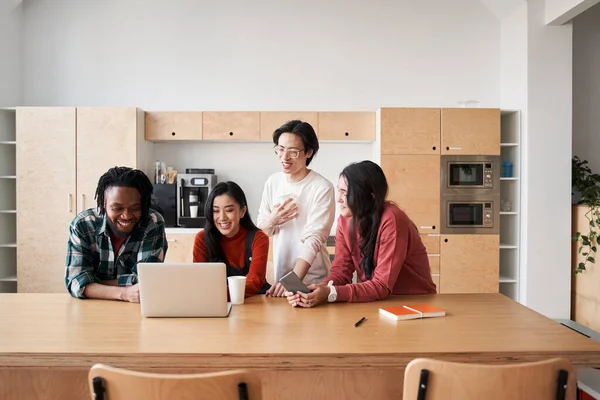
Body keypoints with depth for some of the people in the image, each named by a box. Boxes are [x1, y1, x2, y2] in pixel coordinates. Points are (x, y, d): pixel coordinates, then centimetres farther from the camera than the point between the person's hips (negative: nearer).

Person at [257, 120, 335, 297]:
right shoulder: (272, 182, 0)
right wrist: (272, 221, -16)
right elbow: (261, 230, 6)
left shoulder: (322, 188, -16)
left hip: (312, 279, -4)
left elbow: (313, 240, -21)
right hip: (279, 274, 4)